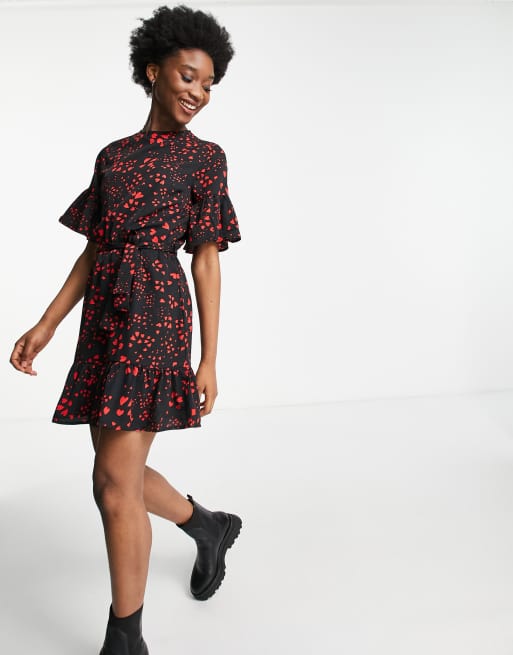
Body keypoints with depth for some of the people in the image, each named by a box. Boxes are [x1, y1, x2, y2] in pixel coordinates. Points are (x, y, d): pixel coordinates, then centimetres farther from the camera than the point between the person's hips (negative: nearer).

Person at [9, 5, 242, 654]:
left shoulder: (203, 157, 1)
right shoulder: (114, 156, 14)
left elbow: (206, 262, -3)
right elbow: (93, 251, 14)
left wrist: (208, 358, -6)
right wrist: (46, 325, 7)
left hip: (157, 317, -6)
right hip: (104, 321, 6)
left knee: (115, 482, -8)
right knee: (120, 477, 15)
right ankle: (211, 527, 42)